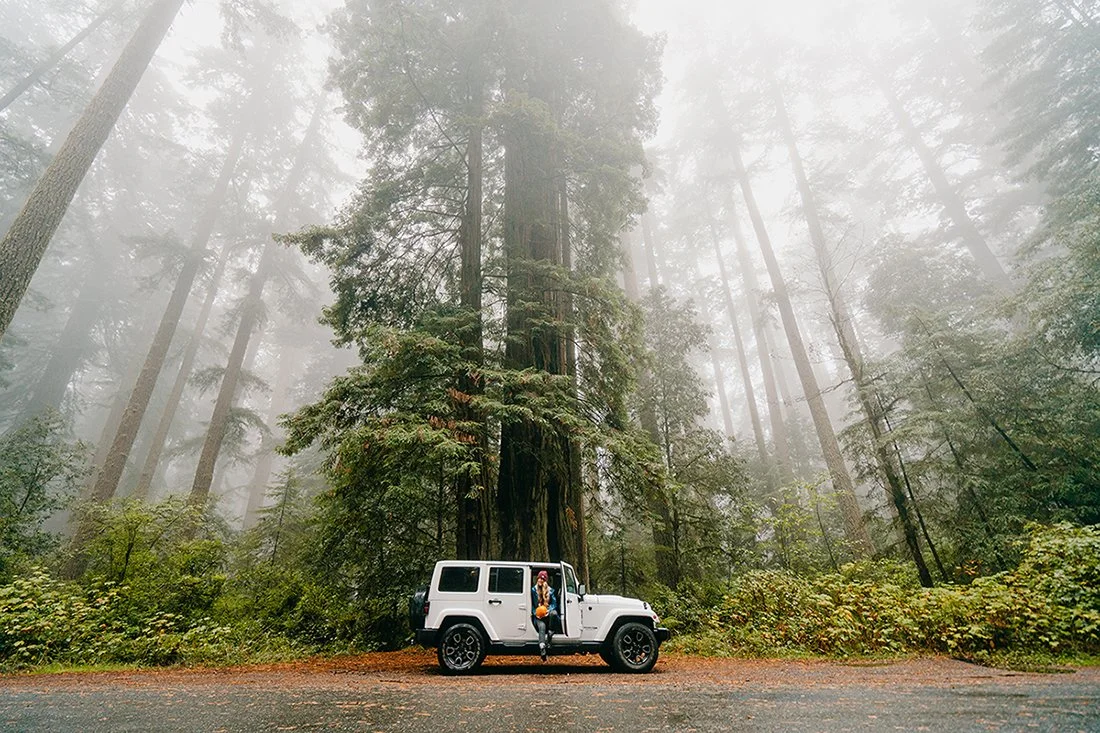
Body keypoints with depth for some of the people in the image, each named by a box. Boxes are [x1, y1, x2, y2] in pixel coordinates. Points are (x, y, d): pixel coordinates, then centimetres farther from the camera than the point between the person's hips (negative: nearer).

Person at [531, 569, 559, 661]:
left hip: (547, 614, 1)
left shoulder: (551, 590, 11)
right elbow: (531, 604, 9)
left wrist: (549, 610, -15)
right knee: (542, 626, -34)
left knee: (554, 613, -35)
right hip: (538, 616, -1)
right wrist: (535, 612, -9)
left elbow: (554, 603, 5)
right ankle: (542, 649, -49)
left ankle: (550, 633, -19)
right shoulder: (533, 590, 9)